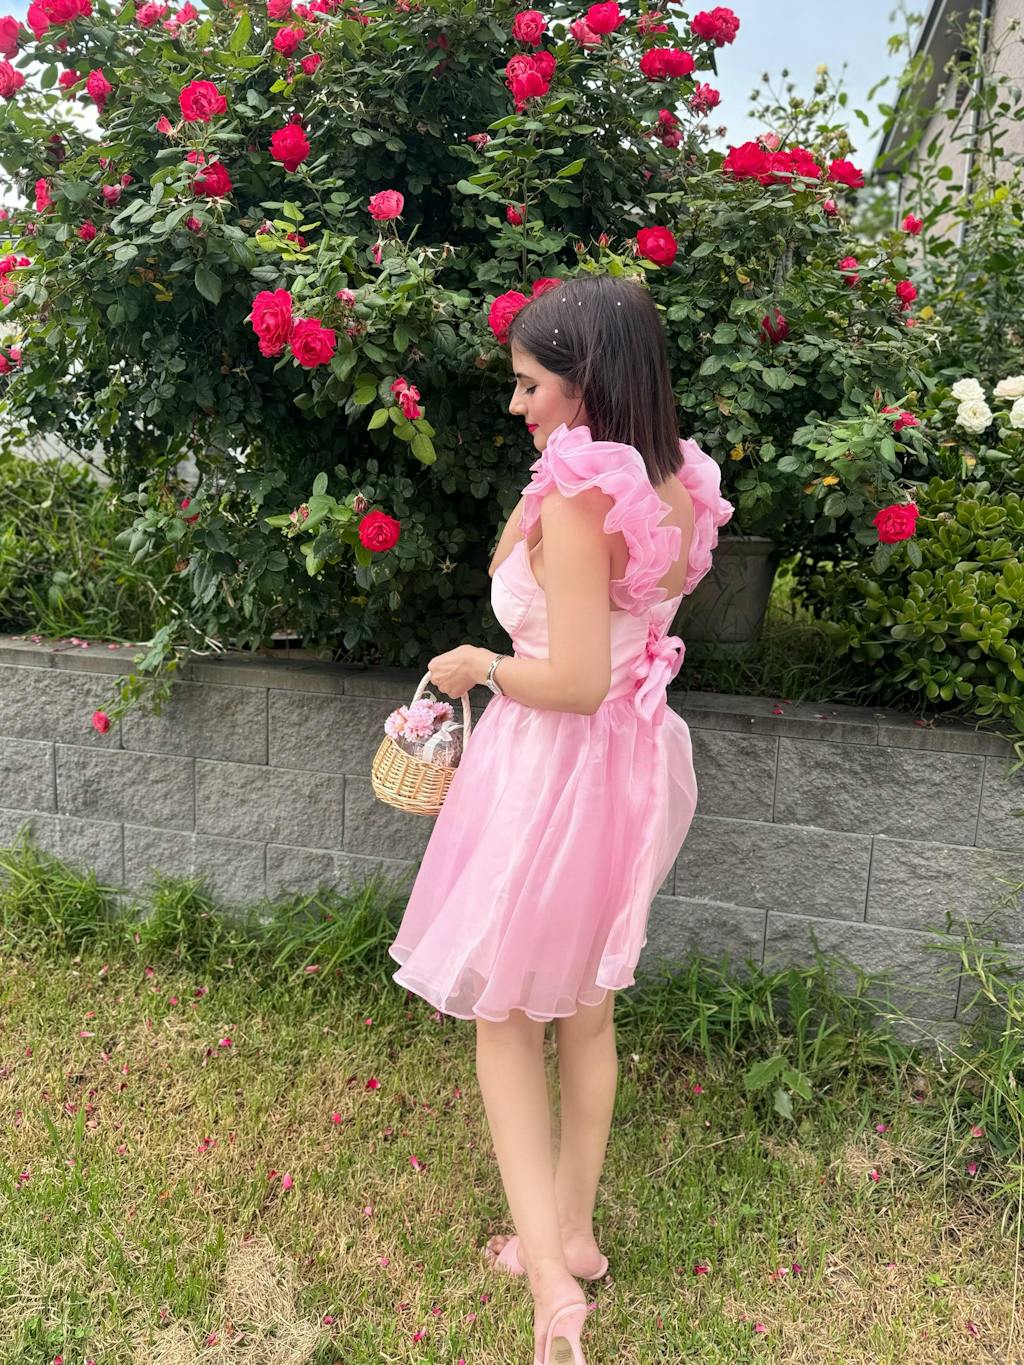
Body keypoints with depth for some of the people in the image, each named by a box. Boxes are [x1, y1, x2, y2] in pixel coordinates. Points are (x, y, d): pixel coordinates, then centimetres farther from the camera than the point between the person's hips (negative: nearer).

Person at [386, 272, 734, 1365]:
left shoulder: (580, 497, -23)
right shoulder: (677, 488, 3)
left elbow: (575, 680, -24)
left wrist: (478, 667, -10)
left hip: (556, 767, -8)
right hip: (632, 761, 9)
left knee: (503, 1013, 11)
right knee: (585, 1007, 22)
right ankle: (573, 1234, 39)